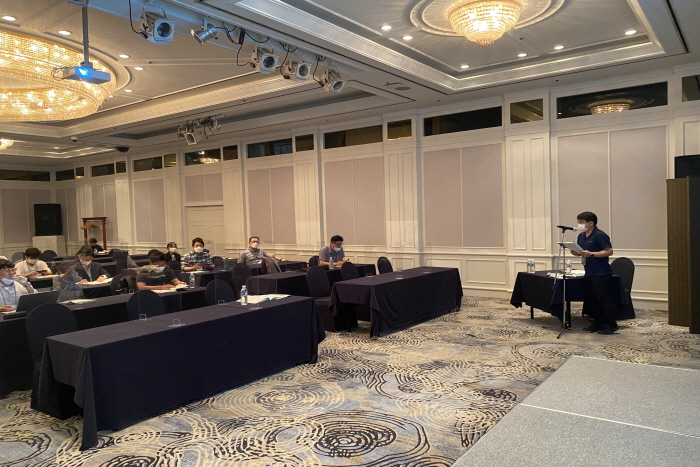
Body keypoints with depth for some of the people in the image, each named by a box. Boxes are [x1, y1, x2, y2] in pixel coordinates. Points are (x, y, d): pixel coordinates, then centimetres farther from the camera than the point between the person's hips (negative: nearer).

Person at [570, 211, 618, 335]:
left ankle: (610, 325, 7)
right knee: (591, 300, 13)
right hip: (589, 273, 9)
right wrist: (575, 252, -2)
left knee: (604, 299, -3)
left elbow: (609, 251, -19)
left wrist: (591, 254, -26)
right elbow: (580, 252, 21)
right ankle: (598, 323, 23)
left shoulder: (599, 235, -14)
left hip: (602, 273, -9)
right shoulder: (581, 236, 12)